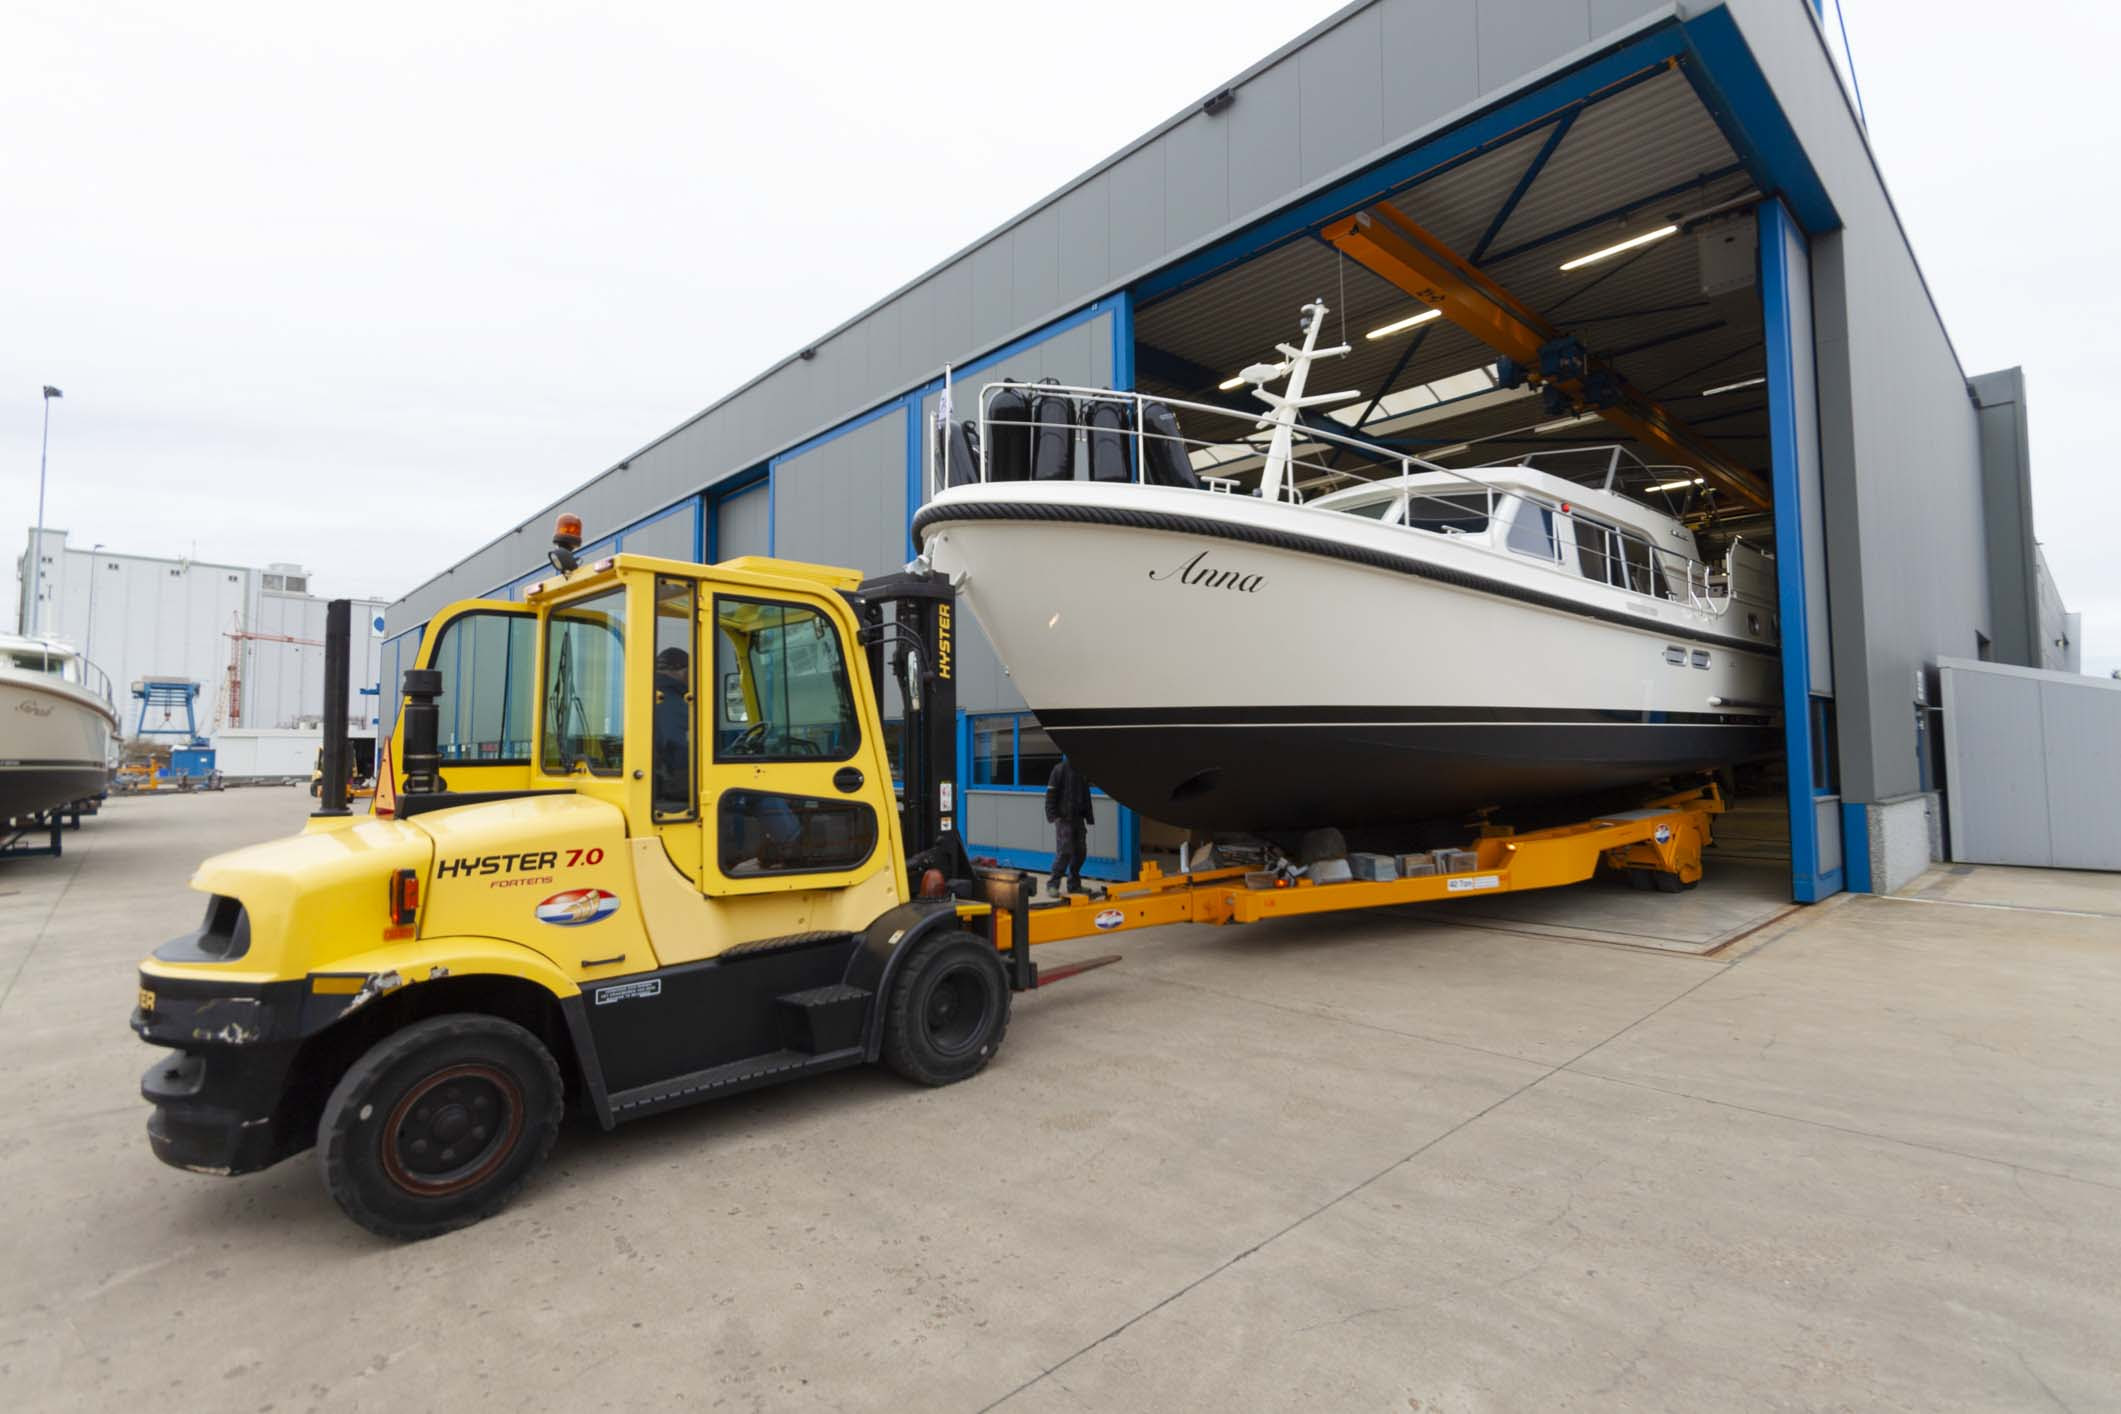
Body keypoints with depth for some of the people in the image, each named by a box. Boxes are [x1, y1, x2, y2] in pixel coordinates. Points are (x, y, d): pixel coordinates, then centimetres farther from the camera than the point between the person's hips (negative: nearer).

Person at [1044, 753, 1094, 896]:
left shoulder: (1083, 772, 15)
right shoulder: (1060, 770, -5)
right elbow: (1051, 794, -9)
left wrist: (1089, 817, 16)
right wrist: (1053, 815, -16)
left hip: (1078, 819, 7)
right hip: (1064, 819, -7)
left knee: (1080, 852, 7)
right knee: (1064, 852, -11)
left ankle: (1074, 885, 18)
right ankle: (1053, 885, -3)